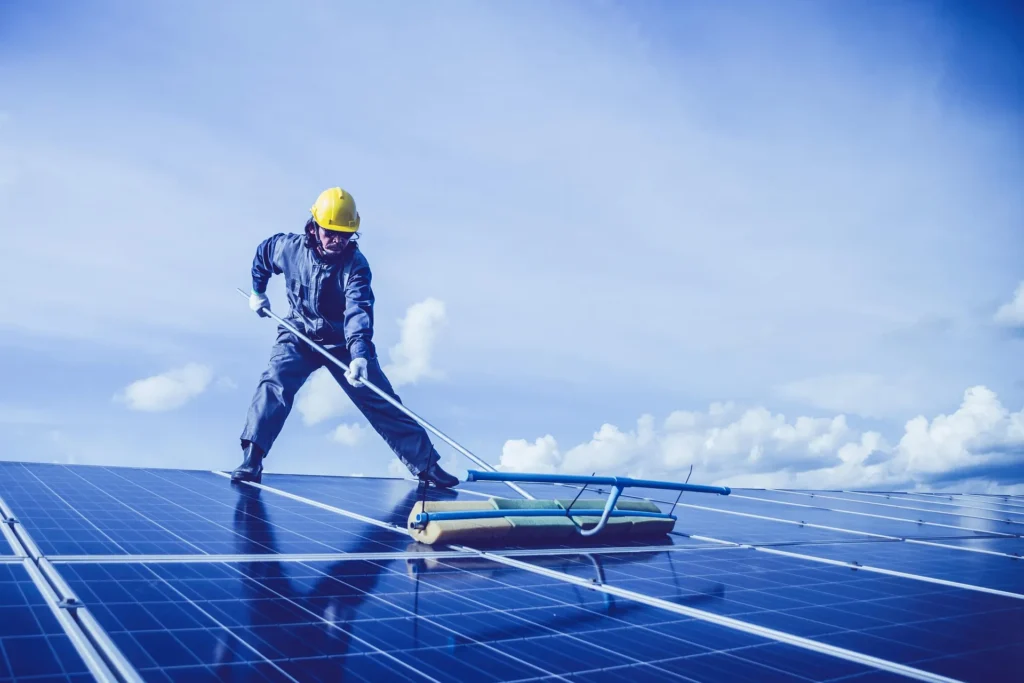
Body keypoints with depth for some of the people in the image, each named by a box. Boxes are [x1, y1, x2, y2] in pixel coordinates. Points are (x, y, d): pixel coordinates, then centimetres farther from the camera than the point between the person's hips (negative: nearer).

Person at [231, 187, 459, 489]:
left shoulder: (355, 264, -22)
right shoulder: (289, 247, -13)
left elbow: (358, 311, -37)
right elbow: (262, 254, 11)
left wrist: (359, 355, -52)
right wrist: (258, 292, 20)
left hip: (343, 342, -1)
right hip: (299, 337, 2)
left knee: (381, 401, -2)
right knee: (274, 384, -25)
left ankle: (426, 464, 7)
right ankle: (251, 460, -20)